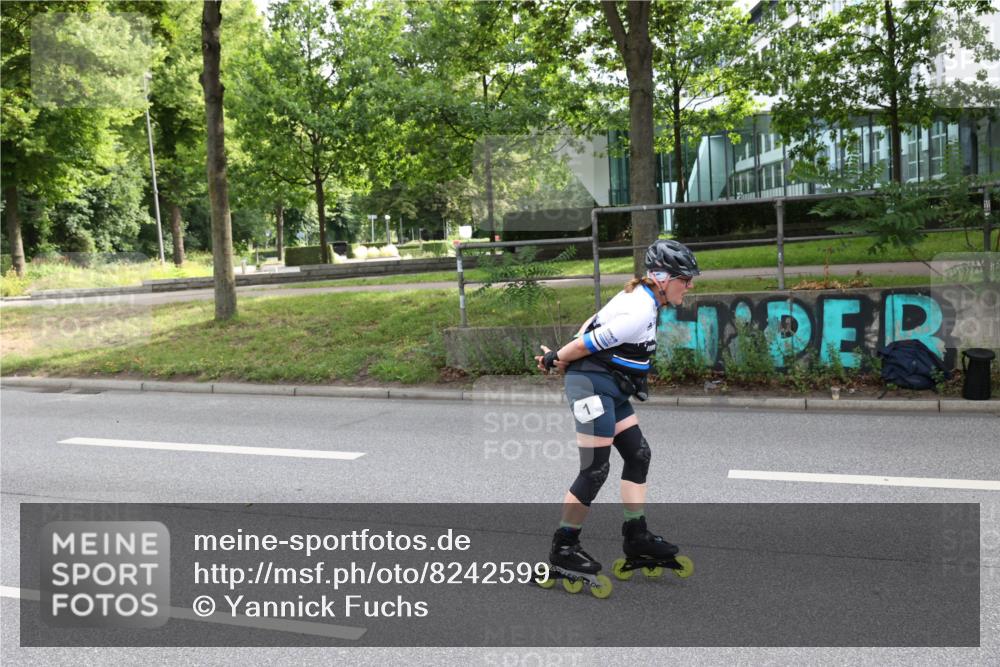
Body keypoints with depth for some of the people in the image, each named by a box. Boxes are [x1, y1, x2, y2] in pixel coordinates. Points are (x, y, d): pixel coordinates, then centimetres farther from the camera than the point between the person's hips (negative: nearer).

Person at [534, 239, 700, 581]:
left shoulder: (638, 297, 9)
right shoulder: (639, 313, -23)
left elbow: (591, 324, 14)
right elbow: (587, 344, -18)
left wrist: (560, 358, 14)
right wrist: (555, 359, -3)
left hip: (610, 390, 10)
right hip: (593, 385, -10)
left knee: (638, 454, 11)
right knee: (594, 471, -5)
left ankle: (636, 534, 19)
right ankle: (563, 548, 7)